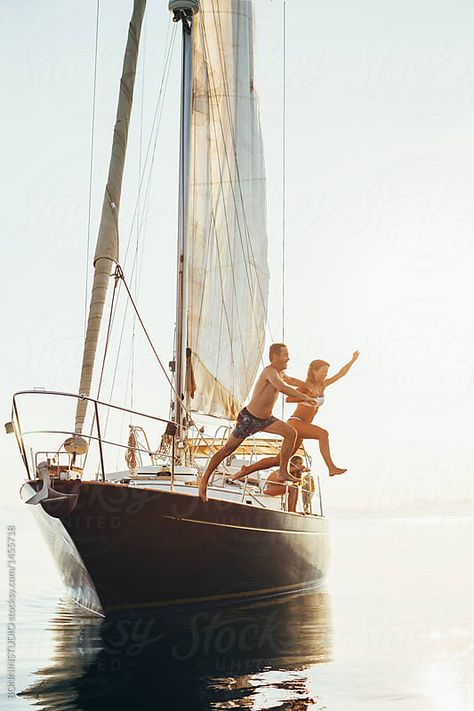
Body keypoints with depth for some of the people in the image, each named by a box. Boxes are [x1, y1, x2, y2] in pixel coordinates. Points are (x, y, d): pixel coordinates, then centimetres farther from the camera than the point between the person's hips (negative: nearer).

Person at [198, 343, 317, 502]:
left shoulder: (279, 373, 7)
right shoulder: (269, 371, -23)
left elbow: (289, 380, 33)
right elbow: (282, 388, -41)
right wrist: (304, 397, -37)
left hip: (265, 419, 9)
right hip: (248, 418, -9)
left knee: (291, 433, -5)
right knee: (227, 450, -2)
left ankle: (283, 472, 4)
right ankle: (204, 481, 9)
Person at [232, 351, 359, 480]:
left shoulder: (322, 385, 14)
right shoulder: (305, 386, -8)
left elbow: (341, 374, 21)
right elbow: (288, 399, -20)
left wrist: (353, 360, 20)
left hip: (302, 428, 8)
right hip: (294, 423, -8)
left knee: (278, 461, 6)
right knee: (323, 434, -28)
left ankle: (247, 469, 11)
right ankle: (331, 468, -32)